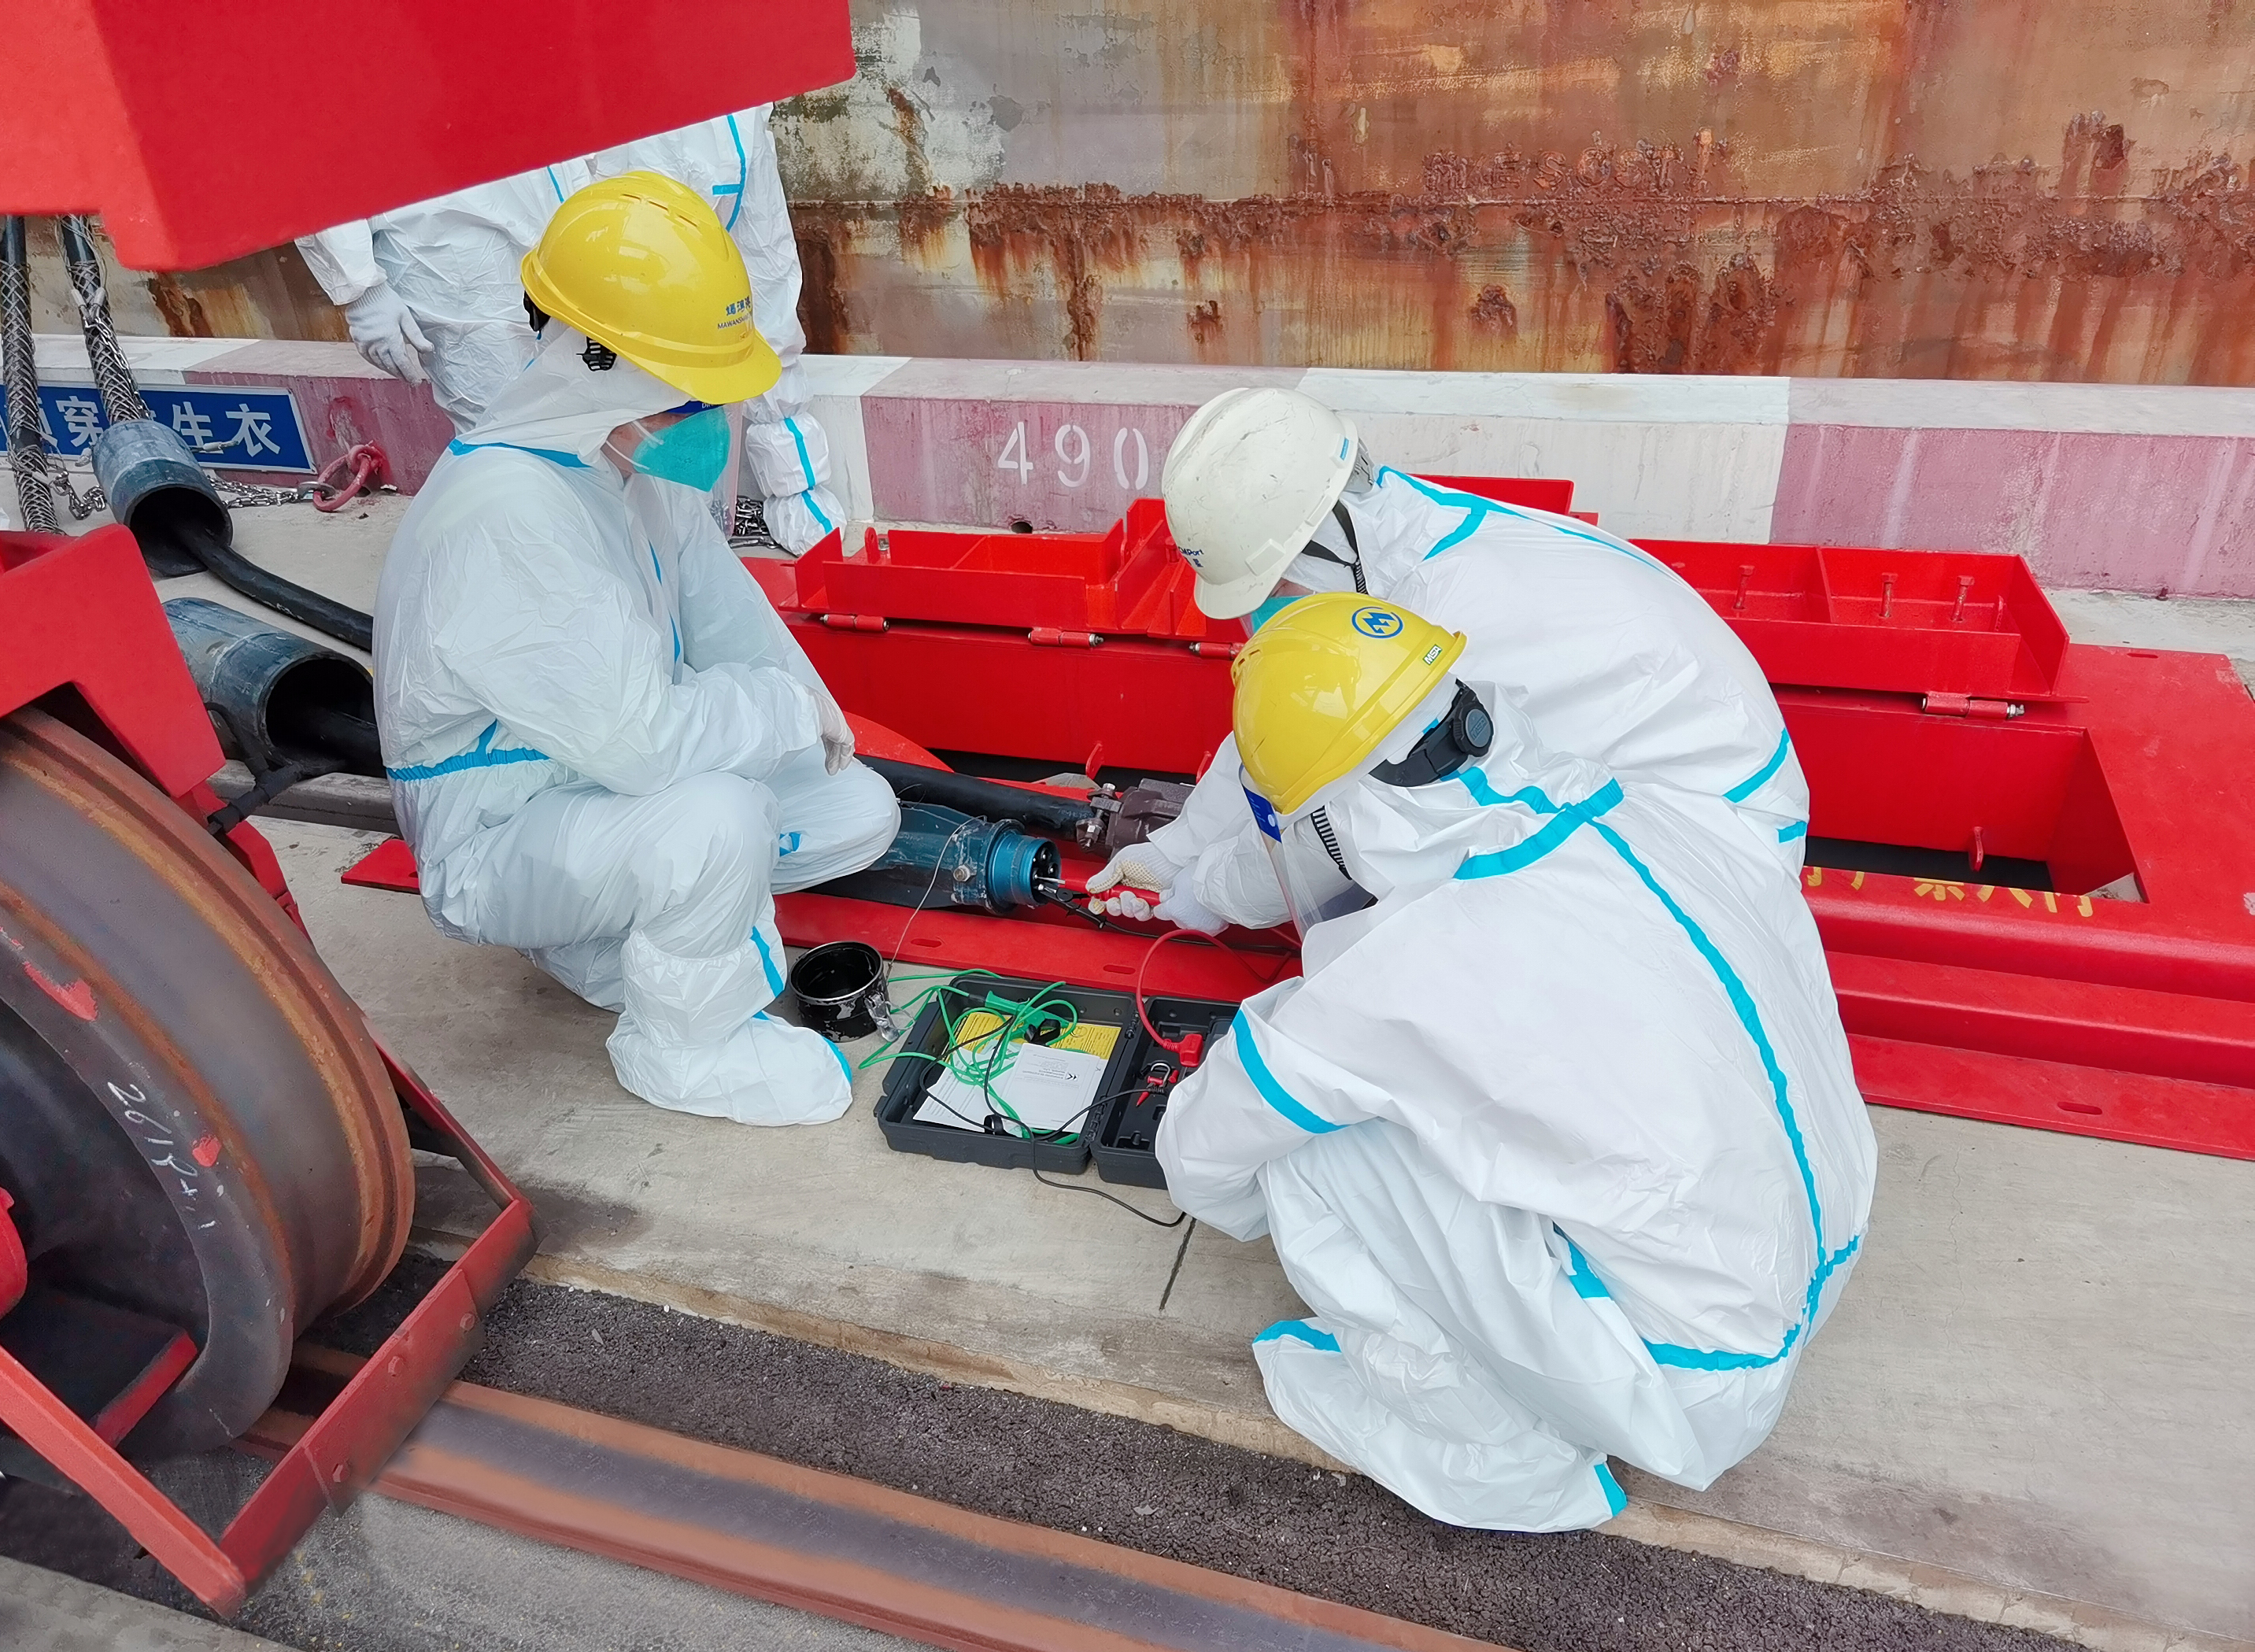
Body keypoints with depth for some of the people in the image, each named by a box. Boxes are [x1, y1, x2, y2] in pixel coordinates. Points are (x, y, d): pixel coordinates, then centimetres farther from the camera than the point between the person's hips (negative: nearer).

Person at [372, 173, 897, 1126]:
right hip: (496, 837, -8)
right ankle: (685, 1048, -6)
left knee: (859, 812, 1)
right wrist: (788, 711, -19)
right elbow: (640, 735, -35)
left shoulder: (631, 456, -4)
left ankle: (617, 923, 13)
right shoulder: (506, 514, -32)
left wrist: (811, 713, -5)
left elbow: (721, 607, 8)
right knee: (716, 818, -35)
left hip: (611, 777, 8)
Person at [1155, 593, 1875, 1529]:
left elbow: (1201, 1159, -9)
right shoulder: (1659, 812, -10)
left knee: (1311, 1158, -9)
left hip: (1691, 1391, -6)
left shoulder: (1405, 973, -26)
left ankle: (1510, 1467, 9)